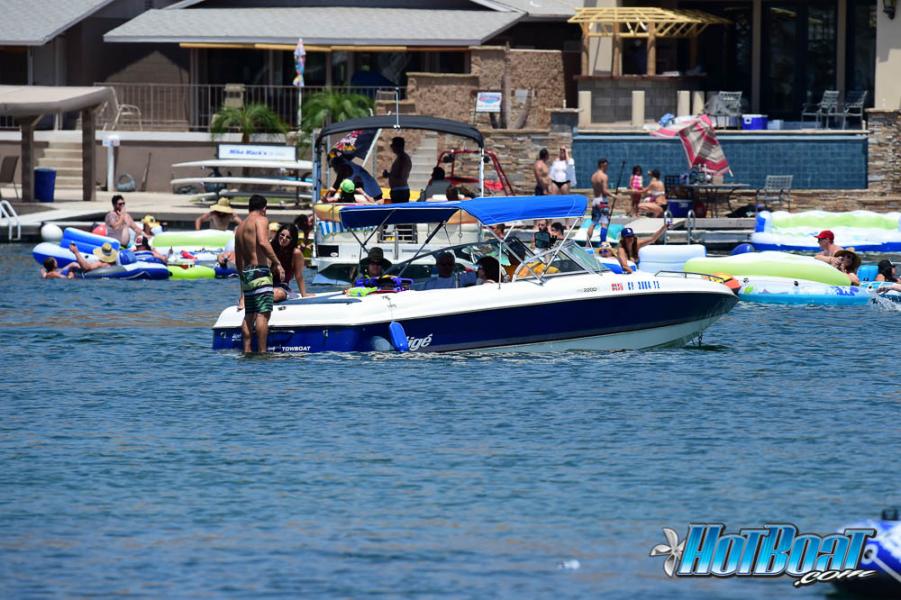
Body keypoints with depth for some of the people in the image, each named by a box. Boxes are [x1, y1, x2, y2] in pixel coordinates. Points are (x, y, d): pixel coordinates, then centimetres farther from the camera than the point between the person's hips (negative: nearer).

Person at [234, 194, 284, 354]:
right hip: (260, 271, -9)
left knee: (249, 314, 12)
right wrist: (277, 263, -20)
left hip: (246, 273, 9)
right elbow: (262, 242, -22)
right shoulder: (261, 220, -4)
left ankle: (247, 351, 10)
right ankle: (262, 352, -17)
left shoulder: (240, 227, 21)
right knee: (263, 313, -11)